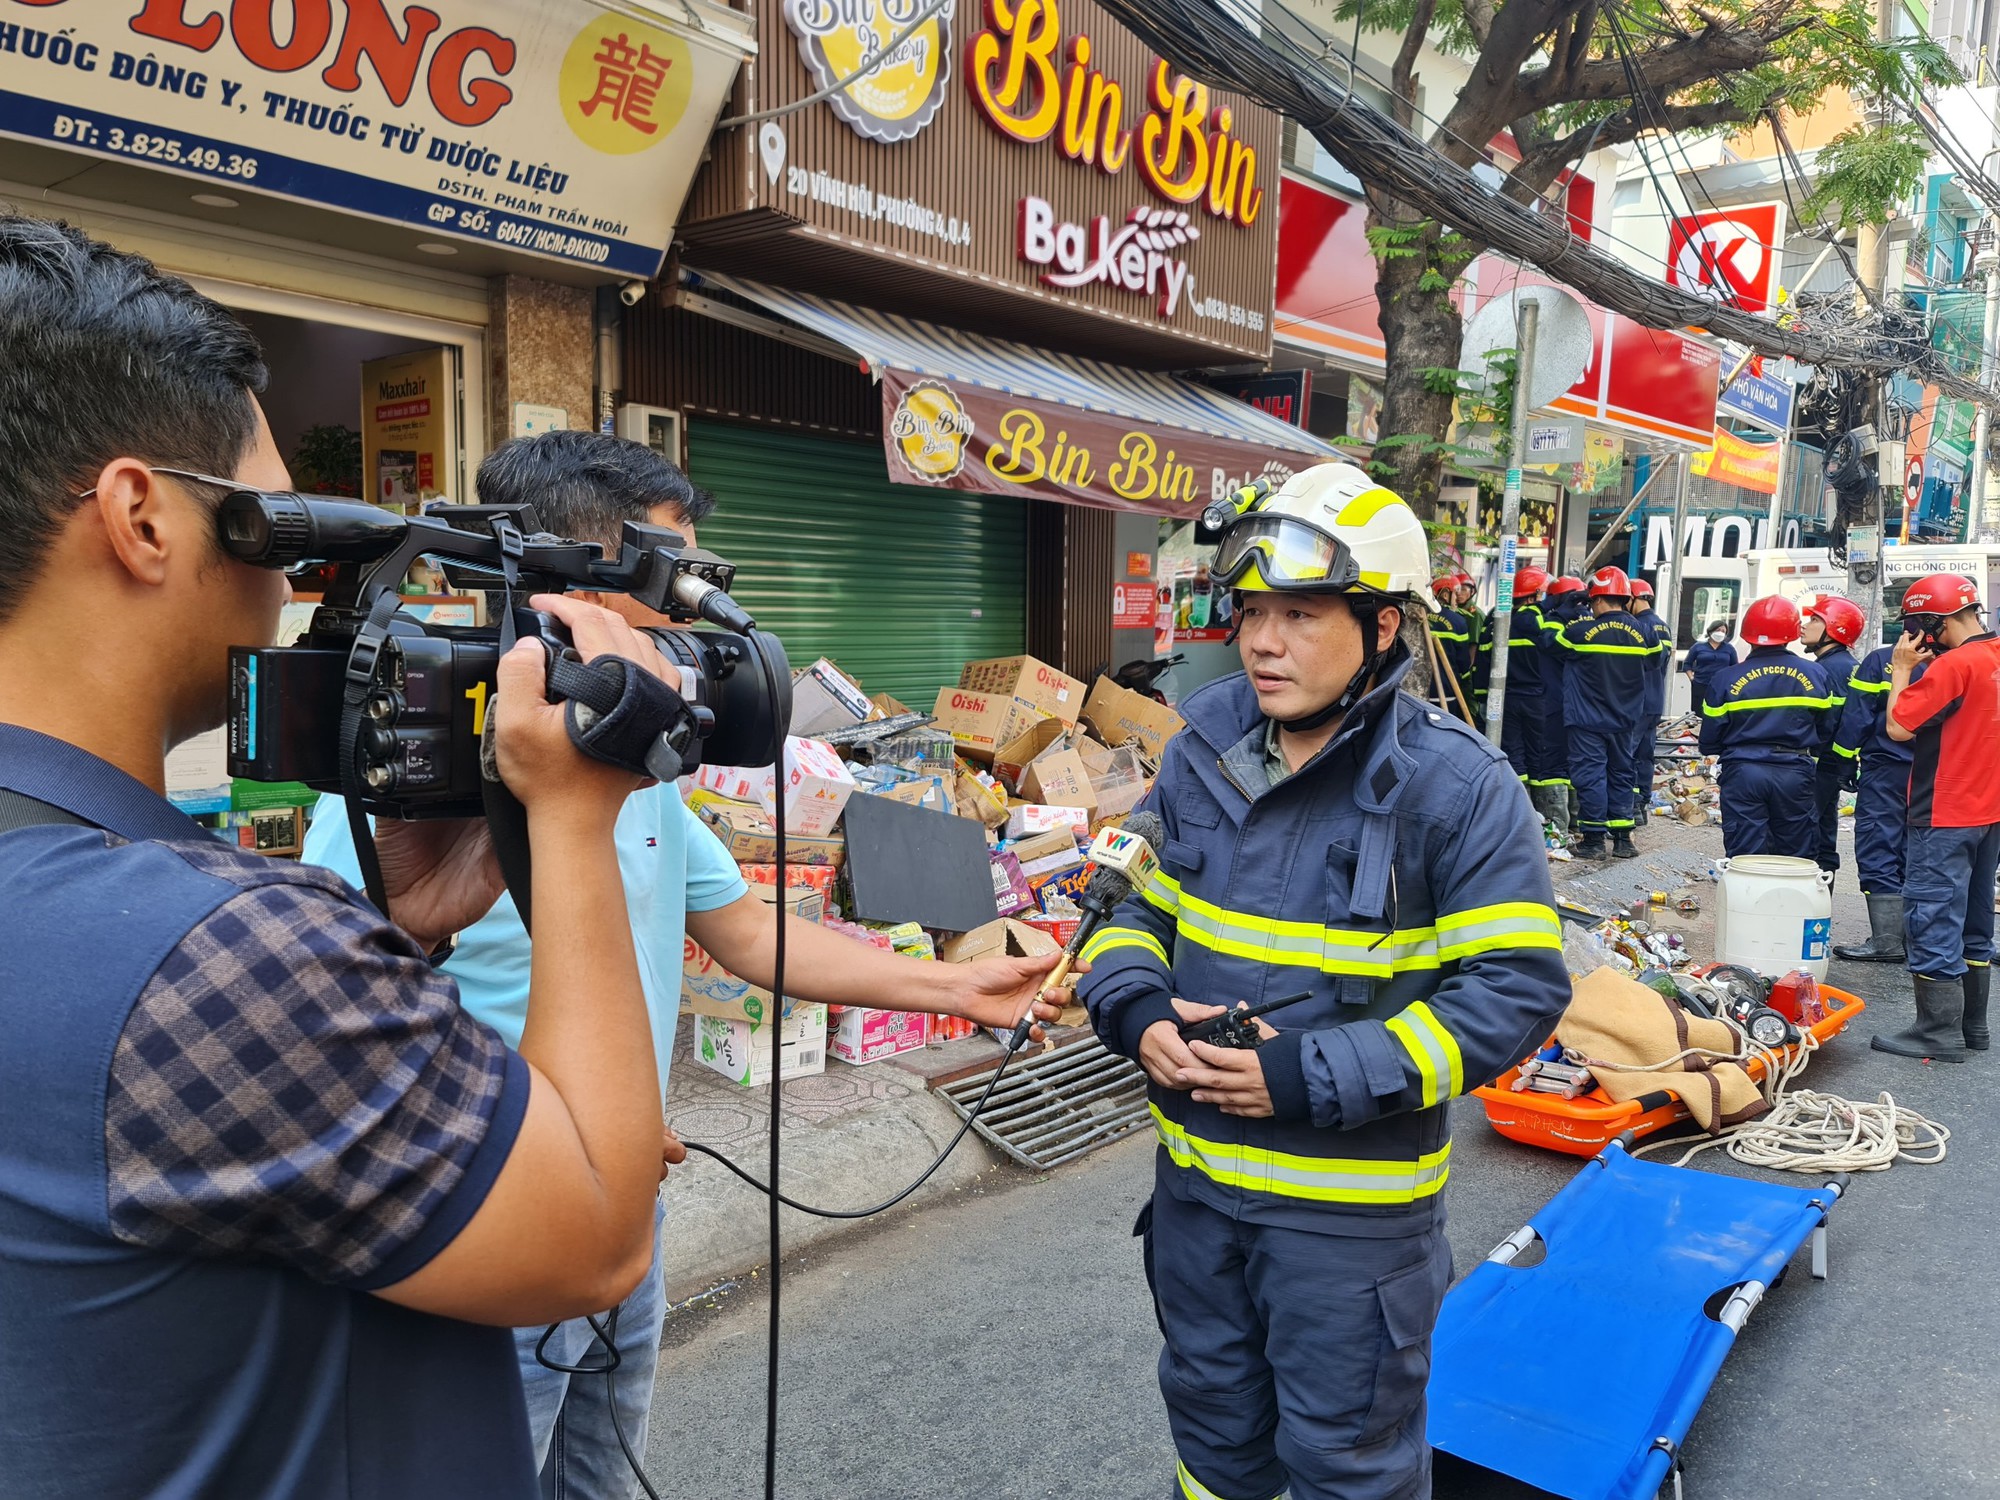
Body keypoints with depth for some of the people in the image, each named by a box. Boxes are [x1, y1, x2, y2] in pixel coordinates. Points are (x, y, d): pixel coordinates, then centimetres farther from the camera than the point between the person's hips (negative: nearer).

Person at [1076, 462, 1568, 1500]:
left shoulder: (1458, 786, -17)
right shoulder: (1203, 750, -1)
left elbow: (1517, 989, -17)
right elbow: (1133, 903, 9)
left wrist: (1317, 1076, -24)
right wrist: (1136, 1011, -13)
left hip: (1350, 1200, -5)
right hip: (1195, 1176, 5)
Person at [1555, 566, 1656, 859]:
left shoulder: (1581, 630, -15)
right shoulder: (1642, 633, -1)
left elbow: (1557, 648, 2)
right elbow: (1651, 665, 12)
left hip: (1588, 719, -5)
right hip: (1624, 720, 5)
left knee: (1590, 775, 0)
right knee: (1621, 775, 14)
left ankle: (1594, 839, 0)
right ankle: (1623, 839, 18)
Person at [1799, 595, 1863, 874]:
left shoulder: (1827, 669, -18)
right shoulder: (1849, 666, 14)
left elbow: (1822, 726, -23)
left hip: (1819, 769, -10)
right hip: (1835, 769, 10)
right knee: (1822, 840, 17)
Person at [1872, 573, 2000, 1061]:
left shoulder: (1955, 664, -18)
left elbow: (1898, 726, -17)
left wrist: (1902, 668, -6)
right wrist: (1924, 667, 7)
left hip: (1946, 817, -9)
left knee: (1933, 919, -4)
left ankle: (1939, 1031, 0)